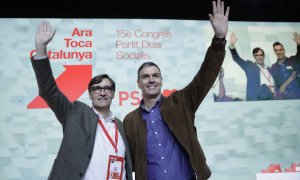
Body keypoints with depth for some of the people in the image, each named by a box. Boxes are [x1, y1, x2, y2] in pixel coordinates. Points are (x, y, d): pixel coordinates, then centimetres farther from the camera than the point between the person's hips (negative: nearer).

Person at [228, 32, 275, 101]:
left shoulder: (269, 69, 20)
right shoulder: (249, 66, 7)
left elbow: (273, 83, 24)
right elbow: (236, 58, -5)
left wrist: (274, 90, 2)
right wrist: (232, 45, -20)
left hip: (270, 99, 5)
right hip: (255, 99, -5)